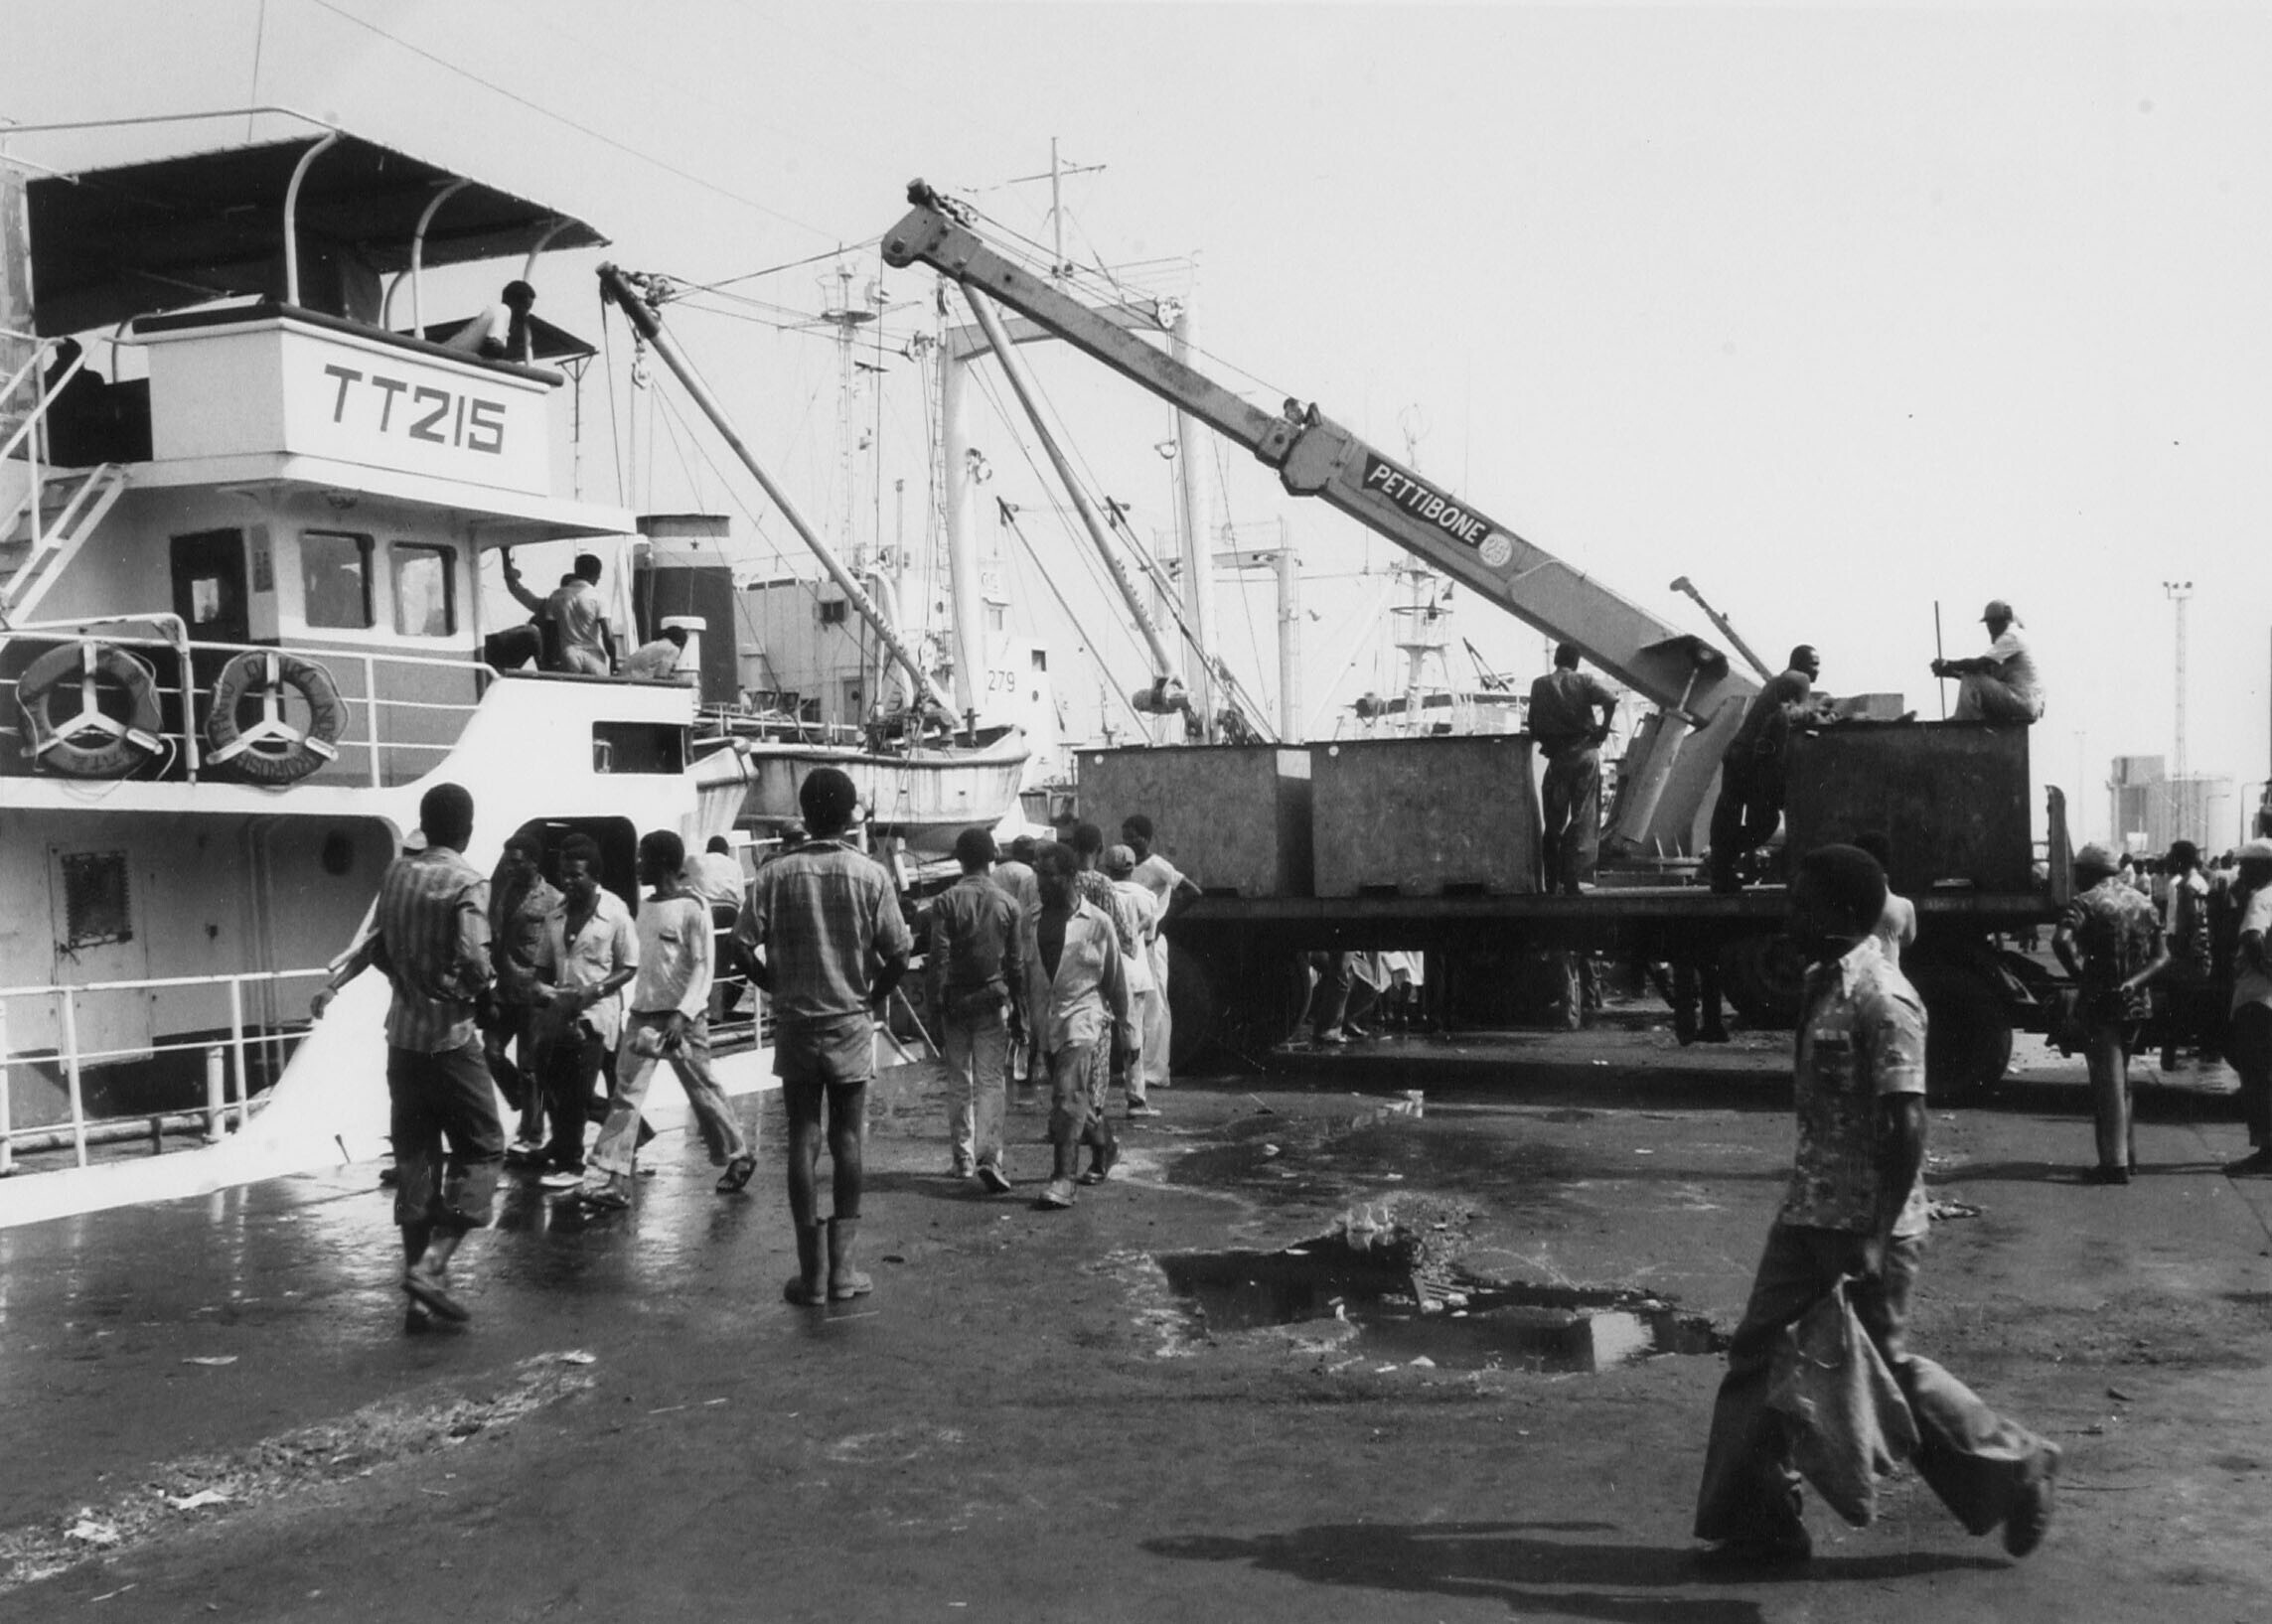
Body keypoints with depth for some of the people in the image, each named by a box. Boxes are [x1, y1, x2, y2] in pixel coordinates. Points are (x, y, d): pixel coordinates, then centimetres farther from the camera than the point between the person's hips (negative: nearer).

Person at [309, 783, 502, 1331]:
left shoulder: (396, 872, 6)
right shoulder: (467, 883, -14)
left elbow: (381, 944, 12)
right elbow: (474, 960, -24)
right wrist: (481, 990, -5)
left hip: (402, 1035, 6)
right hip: (450, 1037, -6)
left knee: (415, 1157, 11)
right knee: (481, 1150, 5)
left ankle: (420, 1293, 13)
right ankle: (431, 1265, -8)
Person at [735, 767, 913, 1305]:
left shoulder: (776, 873, -4)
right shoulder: (871, 874, -6)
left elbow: (743, 947, -9)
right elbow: (898, 954, -8)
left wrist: (777, 986, 7)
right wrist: (874, 996, 9)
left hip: (795, 1024, 1)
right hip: (851, 1025, -1)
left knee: (803, 1141, 5)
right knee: (847, 1140, 7)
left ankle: (811, 1271, 7)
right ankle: (842, 1267, 9)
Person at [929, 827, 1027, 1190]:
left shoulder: (946, 902, -3)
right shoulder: (1008, 905, 1)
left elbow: (939, 959, -6)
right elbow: (1017, 965, 3)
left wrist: (937, 1009, -2)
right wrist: (1020, 1015, 8)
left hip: (955, 1001, 0)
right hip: (994, 1001, 0)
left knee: (959, 1082, 12)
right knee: (991, 1081, -1)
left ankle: (963, 1159, 18)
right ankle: (989, 1155, -15)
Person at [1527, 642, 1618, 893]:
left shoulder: (1540, 685, 6)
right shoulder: (1584, 681, 2)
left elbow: (1533, 726, 0)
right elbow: (1611, 701, -15)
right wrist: (1603, 730, -4)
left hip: (1557, 757, 1)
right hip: (1585, 753, -1)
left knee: (1554, 822, 10)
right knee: (1583, 819, 3)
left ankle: (1552, 883, 11)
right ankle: (1572, 879, -2)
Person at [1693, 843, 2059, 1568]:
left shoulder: (1881, 999, -20)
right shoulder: (1820, 984, 8)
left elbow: (1907, 1125, -23)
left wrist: (1875, 1237, -23)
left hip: (1866, 1222, -9)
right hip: (1808, 1210, 9)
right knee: (1759, 1353, 8)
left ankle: (2016, 1467, 25)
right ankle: (1756, 1524, 17)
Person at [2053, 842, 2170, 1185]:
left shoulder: (2087, 902, -8)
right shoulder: (2142, 903, 12)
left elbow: (2061, 940, -26)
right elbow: (2162, 956, 6)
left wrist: (2079, 975, -16)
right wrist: (2135, 981, -7)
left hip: (2100, 1002, -6)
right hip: (2135, 1002, 6)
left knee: (2107, 1081, -2)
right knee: (2120, 1078, 21)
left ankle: (2114, 1163, -2)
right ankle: (2127, 1153, 27)